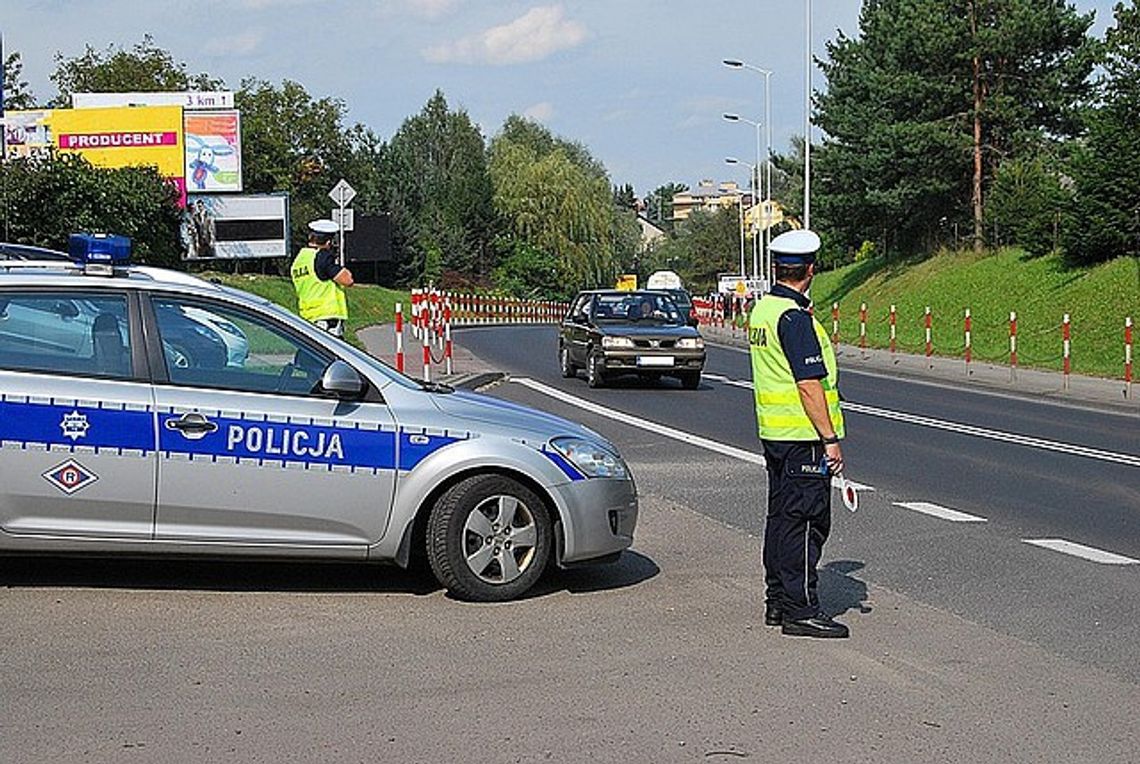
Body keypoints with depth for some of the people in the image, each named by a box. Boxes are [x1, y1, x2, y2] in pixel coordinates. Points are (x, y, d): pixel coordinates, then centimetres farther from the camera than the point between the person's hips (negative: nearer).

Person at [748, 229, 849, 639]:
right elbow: (809, 386, -21)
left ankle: (777, 601, 21)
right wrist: (830, 439, -18)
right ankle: (800, 609, -3)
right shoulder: (795, 318, -18)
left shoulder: (761, 310, 11)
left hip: (772, 432, 10)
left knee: (781, 516, 15)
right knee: (804, 522, -5)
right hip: (803, 436, -10)